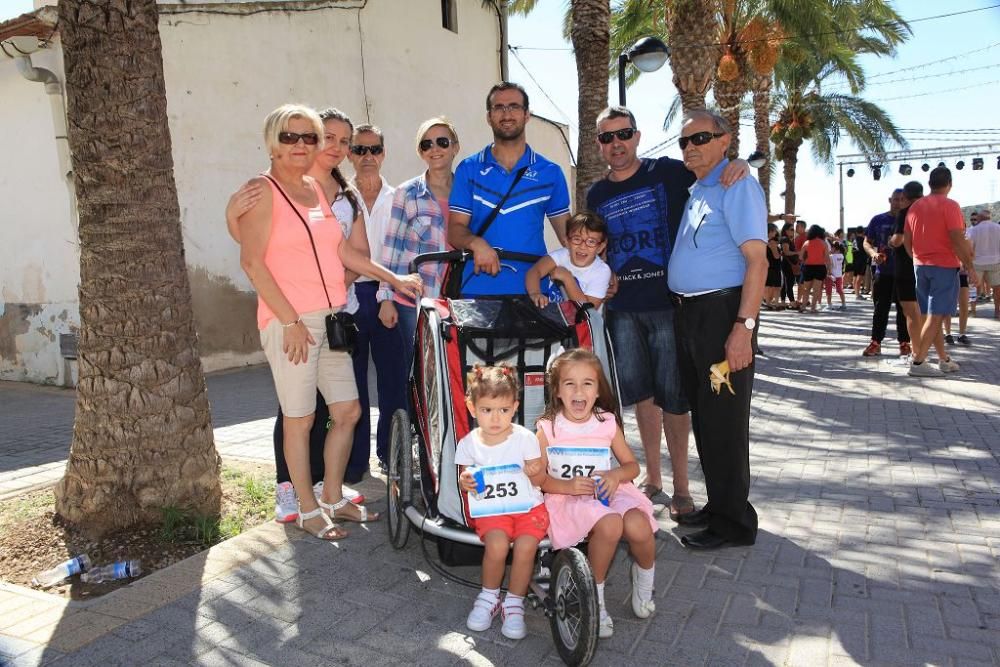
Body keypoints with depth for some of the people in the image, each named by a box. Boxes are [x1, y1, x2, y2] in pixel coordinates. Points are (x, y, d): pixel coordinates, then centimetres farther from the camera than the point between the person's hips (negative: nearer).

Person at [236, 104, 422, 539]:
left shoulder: (317, 188, 17)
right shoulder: (263, 191, -5)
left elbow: (341, 250, 21)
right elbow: (252, 262, -12)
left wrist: (393, 278, 18)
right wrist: (291, 320, -17)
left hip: (331, 318, 8)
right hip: (290, 322, -7)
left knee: (348, 411, 10)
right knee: (300, 419, 0)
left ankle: (333, 499, 26)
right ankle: (307, 510, 17)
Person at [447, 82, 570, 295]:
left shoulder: (550, 172, 8)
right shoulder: (468, 169, 6)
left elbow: (567, 235, 10)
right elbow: (455, 229, 1)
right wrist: (476, 243, -20)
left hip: (533, 289, 1)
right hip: (477, 289, -1)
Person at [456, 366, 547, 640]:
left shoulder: (525, 438, -5)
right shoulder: (469, 443, 0)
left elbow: (540, 480, 2)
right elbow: (466, 480, 11)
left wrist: (534, 473, -22)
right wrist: (465, 483, -13)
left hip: (528, 506, 0)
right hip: (491, 509, 0)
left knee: (525, 546, -27)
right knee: (497, 545, -28)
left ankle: (514, 603, -1)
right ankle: (489, 596, 2)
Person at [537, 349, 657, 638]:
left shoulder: (607, 422, 5)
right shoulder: (548, 427, -3)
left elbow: (632, 465, 12)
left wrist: (616, 475, -11)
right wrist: (568, 486, -19)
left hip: (607, 493, 3)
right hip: (566, 499, -3)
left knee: (638, 526, -27)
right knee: (609, 524, -33)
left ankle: (644, 577, 11)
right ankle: (596, 598, -8)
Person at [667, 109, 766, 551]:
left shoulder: (737, 186, -9)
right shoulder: (693, 191, 17)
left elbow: (757, 260, -17)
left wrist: (744, 327, -24)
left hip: (721, 313, -9)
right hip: (688, 314, 9)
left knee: (723, 419, -3)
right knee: (702, 414, 15)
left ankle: (733, 521, 11)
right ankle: (718, 504, 29)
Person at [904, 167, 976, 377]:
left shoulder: (915, 206, 9)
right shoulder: (950, 206, -11)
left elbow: (906, 240, 10)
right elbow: (958, 241, -15)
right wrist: (970, 267, -8)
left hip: (921, 265, 7)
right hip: (944, 265, -7)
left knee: (932, 314, 12)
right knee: (935, 316, -5)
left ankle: (944, 361, 20)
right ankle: (918, 362, -9)